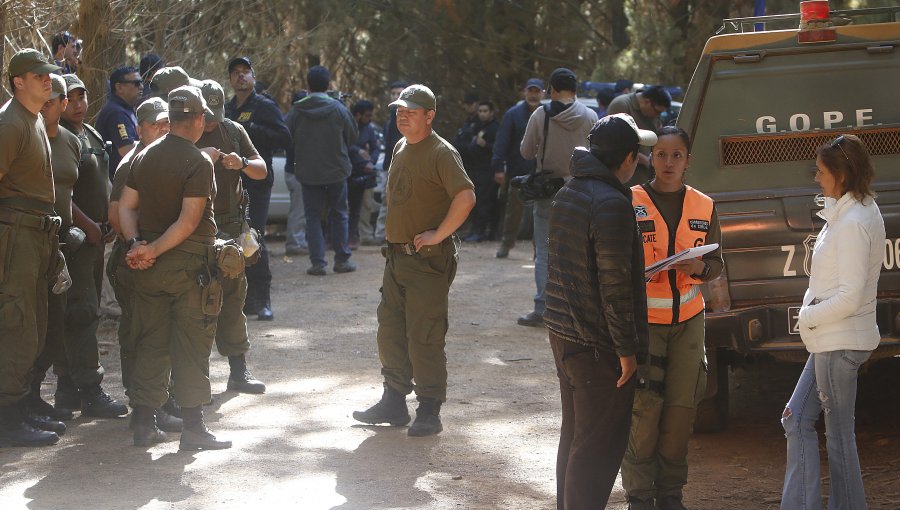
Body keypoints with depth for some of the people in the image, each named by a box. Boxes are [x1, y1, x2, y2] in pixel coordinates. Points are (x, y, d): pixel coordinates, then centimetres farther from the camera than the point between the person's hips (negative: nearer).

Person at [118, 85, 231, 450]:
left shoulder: (145, 156, 8)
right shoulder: (198, 163, -13)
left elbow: (125, 206, 5)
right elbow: (189, 221, -19)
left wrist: (136, 243, -6)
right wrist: (154, 250, -15)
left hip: (149, 267, 6)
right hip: (190, 262, -6)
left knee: (150, 344, 11)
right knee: (191, 347, -1)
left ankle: (144, 423, 11)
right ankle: (193, 426, 1)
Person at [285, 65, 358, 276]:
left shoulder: (296, 110, -9)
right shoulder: (338, 109, -10)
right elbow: (353, 136, 0)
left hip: (308, 172, 0)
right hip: (336, 170, 0)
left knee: (313, 216, 6)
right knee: (338, 214, 12)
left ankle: (317, 261, -2)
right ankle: (342, 260, 13)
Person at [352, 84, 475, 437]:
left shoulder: (441, 153, -14)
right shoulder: (400, 148, 14)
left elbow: (466, 197, -26)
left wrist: (438, 234, -21)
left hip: (428, 259, -9)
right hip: (397, 257, 9)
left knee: (424, 338, -6)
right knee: (390, 332, 13)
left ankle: (429, 412, 0)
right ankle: (394, 402, 23)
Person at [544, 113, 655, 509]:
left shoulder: (568, 194, 10)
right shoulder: (612, 204, -21)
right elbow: (615, 285, -22)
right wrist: (627, 349, -17)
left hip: (562, 332, 10)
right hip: (597, 343, -10)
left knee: (574, 437, 20)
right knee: (598, 448, -3)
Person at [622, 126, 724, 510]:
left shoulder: (703, 207, 7)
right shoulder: (631, 202, -4)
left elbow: (717, 263, 12)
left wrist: (699, 268, -10)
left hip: (688, 320, 4)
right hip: (643, 318, -3)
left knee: (682, 406, 3)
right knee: (644, 409, -7)